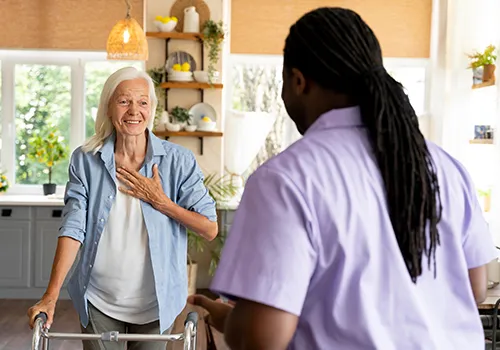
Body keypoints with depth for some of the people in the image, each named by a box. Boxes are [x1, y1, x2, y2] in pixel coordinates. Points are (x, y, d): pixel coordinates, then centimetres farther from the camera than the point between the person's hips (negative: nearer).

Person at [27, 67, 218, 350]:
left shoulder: (178, 161, -8)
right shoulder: (85, 160, -5)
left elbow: (210, 229, -7)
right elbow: (73, 228, -10)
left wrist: (160, 201, -18)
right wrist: (50, 297, -18)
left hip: (155, 303, 0)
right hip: (99, 302, 0)